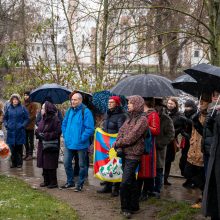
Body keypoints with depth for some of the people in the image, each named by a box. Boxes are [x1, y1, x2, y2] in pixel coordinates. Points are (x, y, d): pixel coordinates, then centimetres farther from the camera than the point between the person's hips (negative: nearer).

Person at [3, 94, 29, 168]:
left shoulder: (22, 108, -1)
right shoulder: (9, 108, 7)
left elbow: (27, 119, 1)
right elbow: (5, 118, 17)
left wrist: (23, 125, -12)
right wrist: (6, 124, 1)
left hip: (19, 131, -2)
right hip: (11, 131, 2)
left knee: (19, 148, 3)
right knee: (12, 148, 5)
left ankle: (19, 163, 12)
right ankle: (13, 162, 16)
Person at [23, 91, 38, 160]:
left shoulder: (33, 105, -5)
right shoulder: (24, 104, 13)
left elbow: (33, 115, -11)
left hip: (30, 126, -6)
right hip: (24, 126, 6)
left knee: (31, 141, 1)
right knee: (25, 140, 12)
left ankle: (30, 154, 5)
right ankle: (27, 153, 21)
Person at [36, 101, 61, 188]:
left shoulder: (55, 119, -13)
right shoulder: (43, 119, 11)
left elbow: (58, 132, -17)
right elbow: (38, 130, 19)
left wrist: (46, 135, -18)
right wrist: (38, 133, -5)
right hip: (42, 145, 8)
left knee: (51, 165, -3)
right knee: (44, 164, 11)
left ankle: (53, 182, 8)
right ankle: (46, 181, 22)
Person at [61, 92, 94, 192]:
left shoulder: (86, 112, -15)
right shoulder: (69, 111, 6)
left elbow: (90, 128, -18)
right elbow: (64, 124, 18)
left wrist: (82, 138, -18)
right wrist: (65, 135, 8)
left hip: (81, 144, -6)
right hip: (69, 143, 6)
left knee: (82, 165, 6)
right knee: (66, 163, 12)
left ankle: (80, 184, 19)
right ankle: (70, 182, 28)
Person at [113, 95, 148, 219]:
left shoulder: (142, 119, -11)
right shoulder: (130, 118, 14)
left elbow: (131, 137, -18)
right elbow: (121, 132, 9)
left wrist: (117, 144, -9)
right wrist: (119, 147, -7)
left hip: (133, 154, -8)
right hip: (125, 153, 8)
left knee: (125, 183, -10)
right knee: (131, 181, 15)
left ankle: (126, 208, 2)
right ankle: (134, 206, 25)